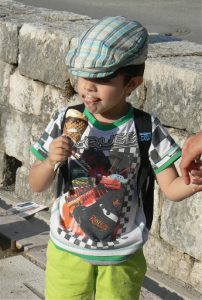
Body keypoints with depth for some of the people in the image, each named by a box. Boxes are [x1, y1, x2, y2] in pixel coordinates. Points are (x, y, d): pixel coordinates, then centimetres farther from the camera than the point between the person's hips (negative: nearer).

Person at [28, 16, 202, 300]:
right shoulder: (66, 121, -12)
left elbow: (171, 188, -7)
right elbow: (36, 185, -5)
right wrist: (51, 161, -25)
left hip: (122, 258, -1)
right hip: (67, 252, 1)